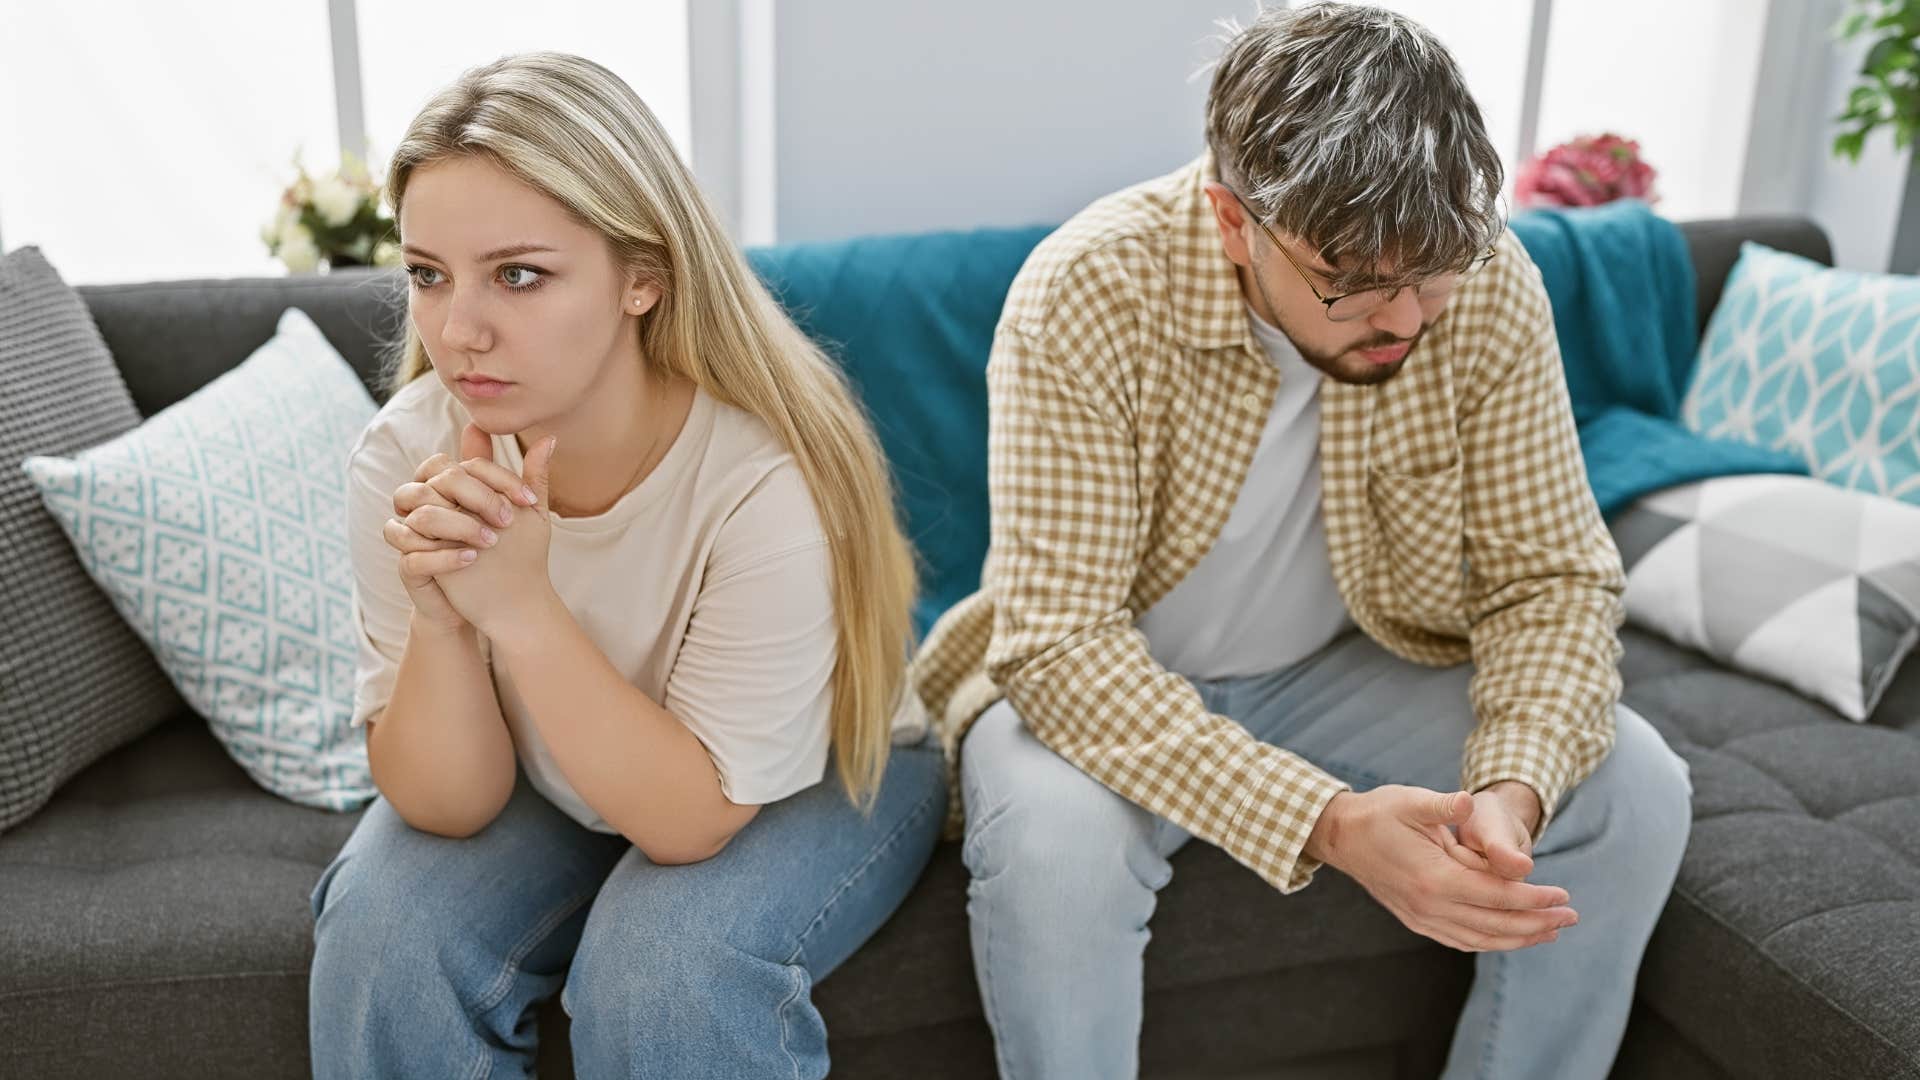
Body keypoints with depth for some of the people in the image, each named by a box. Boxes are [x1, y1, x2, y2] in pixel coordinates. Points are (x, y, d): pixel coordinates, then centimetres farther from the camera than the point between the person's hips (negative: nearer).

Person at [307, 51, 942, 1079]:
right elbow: (446, 805, -15)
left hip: (807, 778, -3)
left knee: (667, 957, -29)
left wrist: (520, 607, -40)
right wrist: (438, 619, -36)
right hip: (550, 783, 3)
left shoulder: (770, 478, -33)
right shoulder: (403, 460, -20)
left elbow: (695, 818, -27)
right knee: (382, 922, -21)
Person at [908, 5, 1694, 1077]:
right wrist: (1326, 822, -40)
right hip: (1101, 682, -3)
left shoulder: (1490, 286, -16)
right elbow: (1062, 645, -30)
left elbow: (1555, 579, -10)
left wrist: (1514, 786, -30)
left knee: (1634, 788, -13)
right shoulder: (1085, 297, -28)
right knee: (1055, 838, -34)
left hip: (1344, 668, 4)